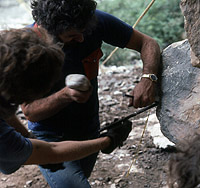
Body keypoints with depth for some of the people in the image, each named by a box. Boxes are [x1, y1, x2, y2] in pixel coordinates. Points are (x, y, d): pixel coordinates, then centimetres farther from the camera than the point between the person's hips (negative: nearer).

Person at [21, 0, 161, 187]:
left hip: (90, 133, 4)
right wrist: (65, 95, -41)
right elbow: (29, 111, -22)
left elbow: (147, 43, -9)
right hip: (50, 138, -4)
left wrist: (148, 78, -29)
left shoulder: (95, 21, -19)